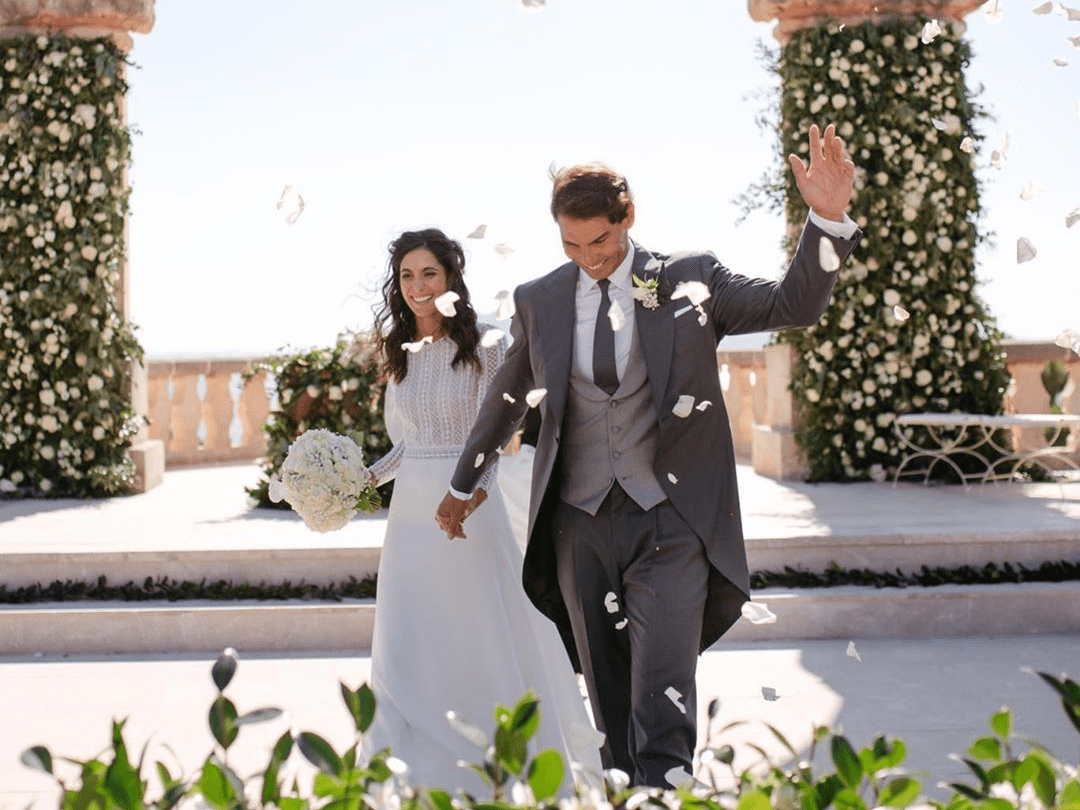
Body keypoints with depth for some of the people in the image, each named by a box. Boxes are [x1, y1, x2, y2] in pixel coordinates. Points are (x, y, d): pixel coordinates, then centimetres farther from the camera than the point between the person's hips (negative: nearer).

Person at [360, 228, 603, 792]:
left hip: (468, 509, -5)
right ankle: (420, 773, 15)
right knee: (405, 649, 5)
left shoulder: (482, 349, -5)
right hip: (411, 508, 5)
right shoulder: (400, 354, 10)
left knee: (484, 638, 1)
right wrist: (365, 478, 4)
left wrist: (476, 487, -26)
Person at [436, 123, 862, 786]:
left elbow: (794, 305, -4)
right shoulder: (539, 301, 7)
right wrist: (462, 486, 30)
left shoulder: (690, 280, 0)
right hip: (581, 526, 3)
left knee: (662, 699, -11)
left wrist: (829, 219, -20)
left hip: (670, 524, -3)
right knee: (608, 694, 11)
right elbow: (507, 398, 20)